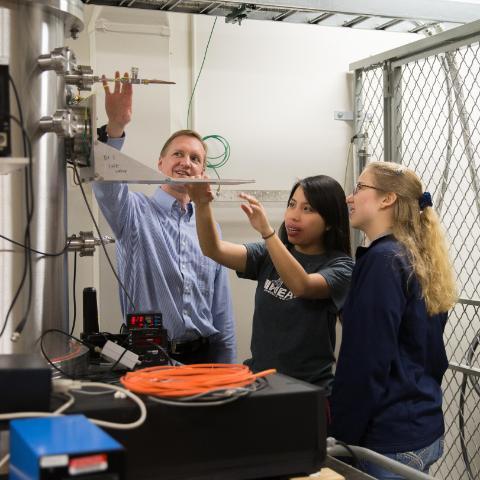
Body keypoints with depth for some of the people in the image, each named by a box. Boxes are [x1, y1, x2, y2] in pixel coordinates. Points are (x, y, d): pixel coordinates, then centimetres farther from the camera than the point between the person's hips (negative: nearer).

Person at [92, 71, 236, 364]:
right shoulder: (136, 212, 1)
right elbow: (107, 183, -22)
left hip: (206, 352, 4)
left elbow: (222, 310, 14)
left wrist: (229, 368, 10)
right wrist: (115, 127, -37)